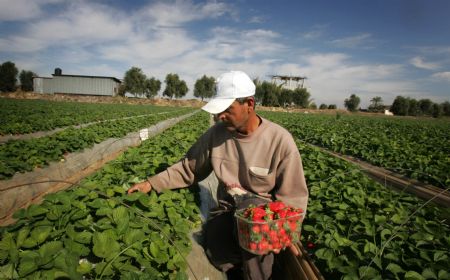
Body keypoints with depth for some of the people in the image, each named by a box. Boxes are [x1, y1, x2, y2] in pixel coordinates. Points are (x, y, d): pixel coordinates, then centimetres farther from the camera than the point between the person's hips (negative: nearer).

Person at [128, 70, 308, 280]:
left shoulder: (280, 140, -15)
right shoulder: (216, 133, -5)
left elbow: (293, 196, -9)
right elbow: (188, 168, 6)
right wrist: (152, 183, -2)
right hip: (228, 211, 2)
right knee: (218, 255, -24)